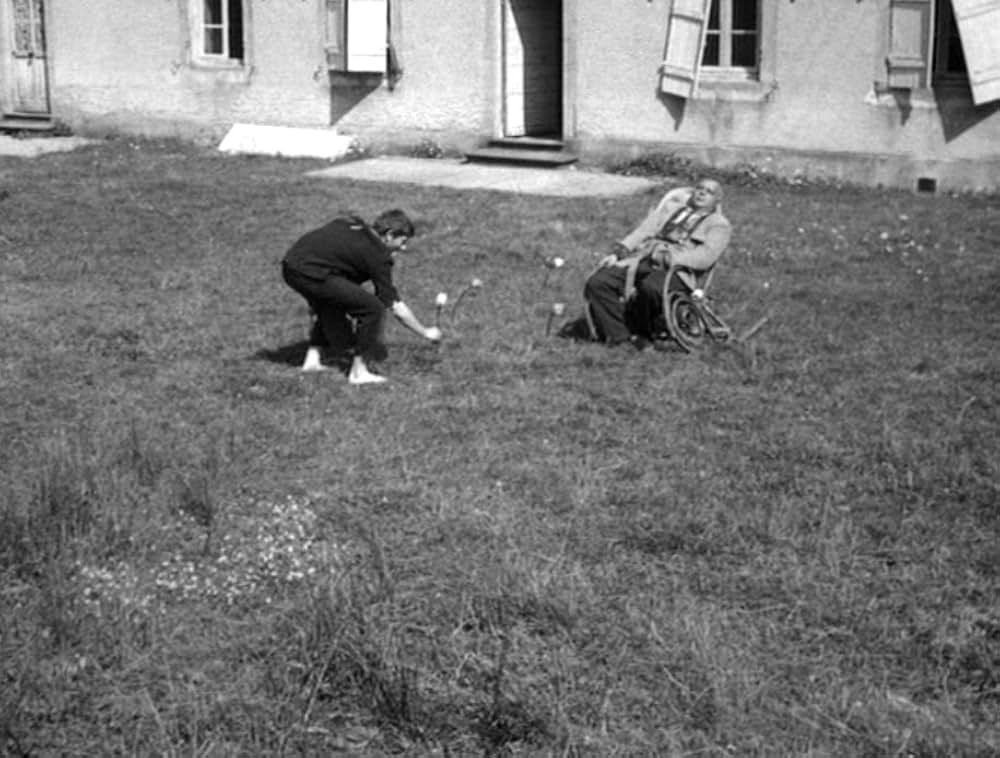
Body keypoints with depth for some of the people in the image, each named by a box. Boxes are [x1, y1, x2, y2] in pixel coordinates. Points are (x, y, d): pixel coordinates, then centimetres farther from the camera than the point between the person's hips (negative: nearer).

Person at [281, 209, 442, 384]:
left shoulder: (352, 225, 20)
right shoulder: (376, 255, 0)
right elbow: (396, 307, 2)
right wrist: (426, 333, 14)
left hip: (290, 265, 9)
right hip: (310, 273, -9)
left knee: (330, 304, 34)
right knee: (372, 307, -4)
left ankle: (312, 359, 28)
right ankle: (359, 372, 2)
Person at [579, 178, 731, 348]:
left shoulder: (719, 225, 14)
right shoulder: (671, 207, 30)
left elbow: (705, 257, -5)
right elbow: (644, 230, 19)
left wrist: (668, 257, -19)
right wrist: (618, 252, 2)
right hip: (640, 260, 5)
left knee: (650, 288, -40)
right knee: (597, 283, -21)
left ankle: (640, 336, -16)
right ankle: (619, 337, -19)